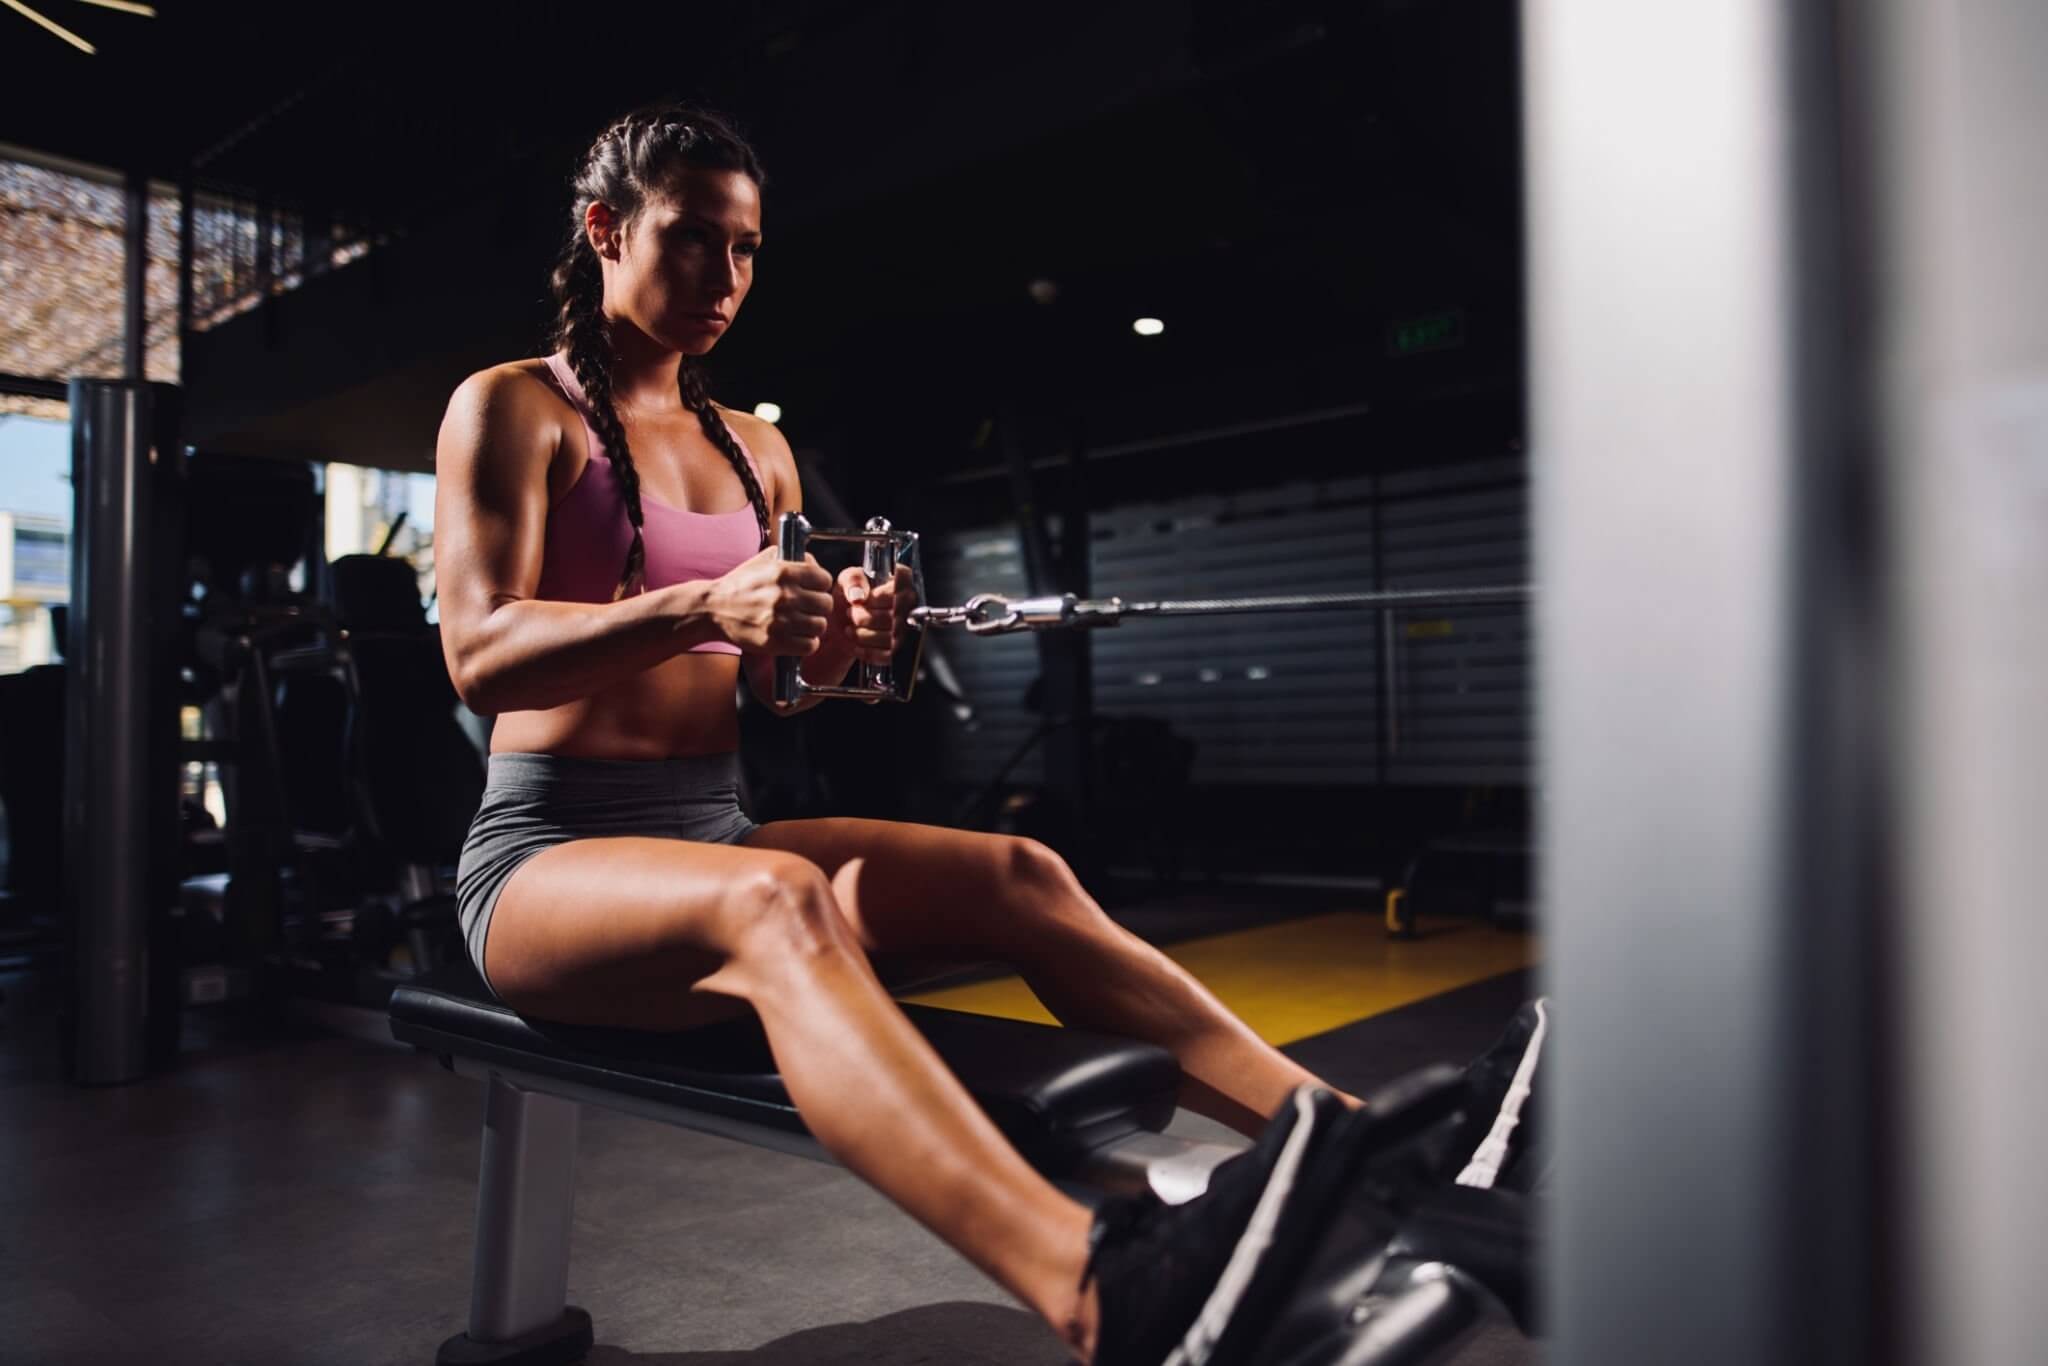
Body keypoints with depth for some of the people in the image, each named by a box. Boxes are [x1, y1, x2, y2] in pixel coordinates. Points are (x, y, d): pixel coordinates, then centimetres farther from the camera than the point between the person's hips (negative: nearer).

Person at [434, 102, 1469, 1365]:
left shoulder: (754, 446, 16)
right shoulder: (510, 410, -1)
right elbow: (479, 654, -15)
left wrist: (840, 635, -6)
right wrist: (700, 607, -31)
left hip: (715, 829, 6)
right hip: (547, 855, -6)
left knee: (1016, 874, -17)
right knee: (777, 902, -39)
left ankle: (1339, 1132, -24)